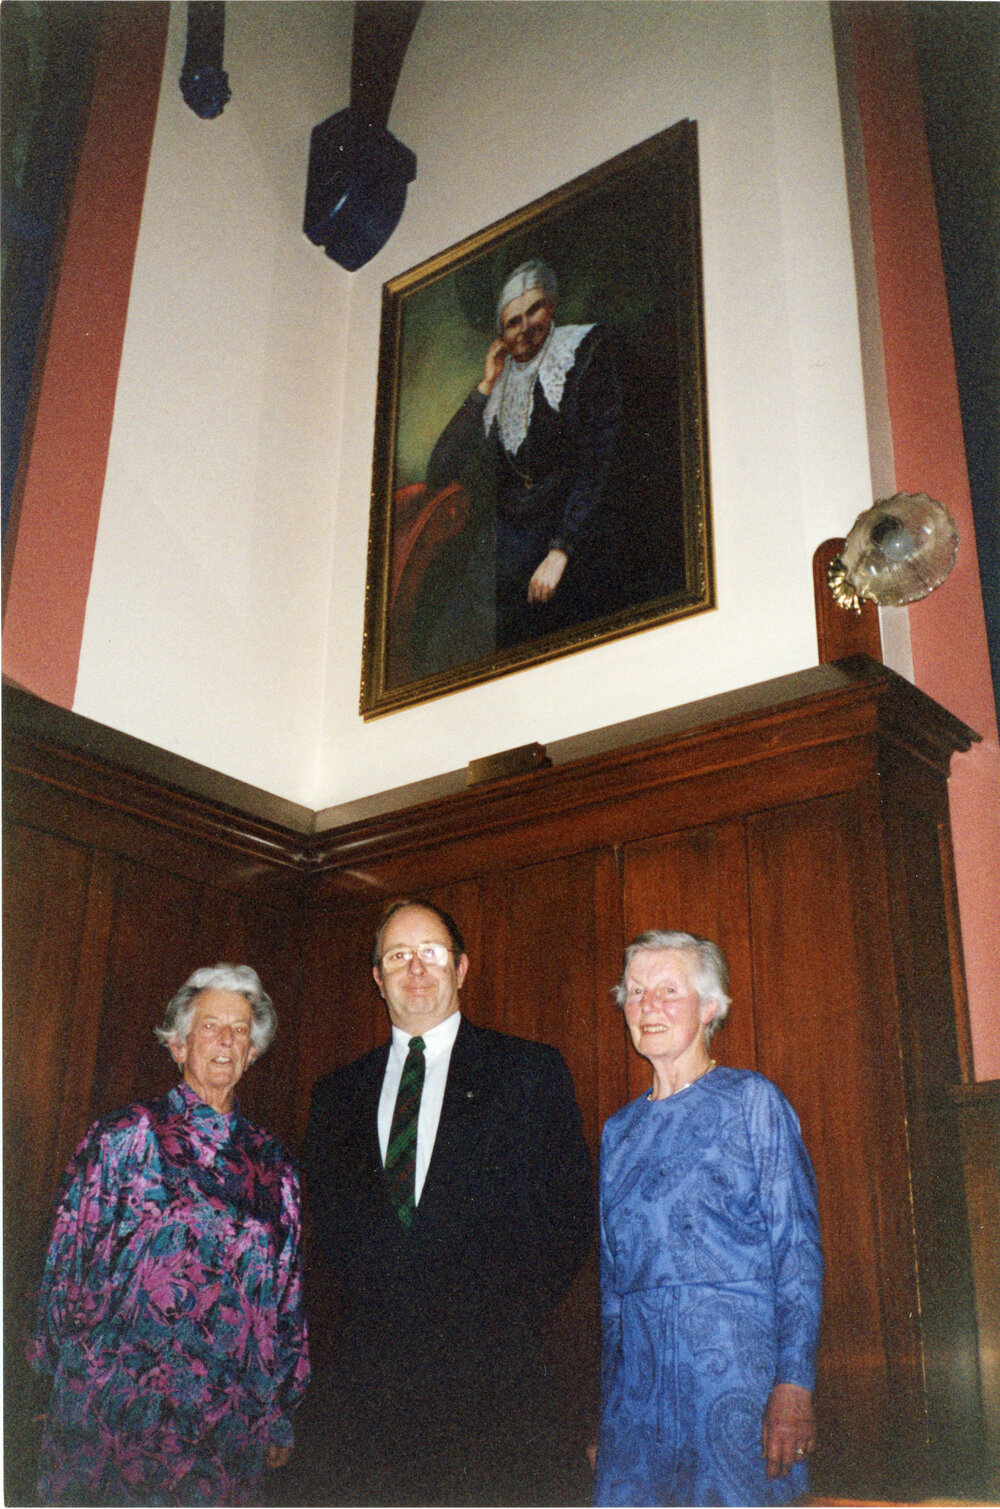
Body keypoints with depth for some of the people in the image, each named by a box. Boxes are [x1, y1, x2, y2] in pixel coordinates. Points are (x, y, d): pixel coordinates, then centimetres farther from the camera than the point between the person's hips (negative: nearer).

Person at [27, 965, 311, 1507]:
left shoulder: (270, 1162, 9)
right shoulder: (125, 1136, -1)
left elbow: (286, 1296, 13)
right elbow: (70, 1263, 1)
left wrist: (281, 1415, 13)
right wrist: (68, 1380, -1)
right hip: (117, 1414, -3)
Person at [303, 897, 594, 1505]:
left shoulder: (531, 1072, 3)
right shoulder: (339, 1092, 14)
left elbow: (573, 1211, 2)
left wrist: (512, 1318, -4)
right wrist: (371, 1307, 6)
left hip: (488, 1371, -3)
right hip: (370, 1378, 3)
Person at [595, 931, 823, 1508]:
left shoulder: (751, 1099, 1)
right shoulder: (620, 1130, 16)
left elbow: (798, 1249, -6)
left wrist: (793, 1385, -16)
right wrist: (597, 1400, 13)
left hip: (736, 1353, -4)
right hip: (636, 1369, 4)